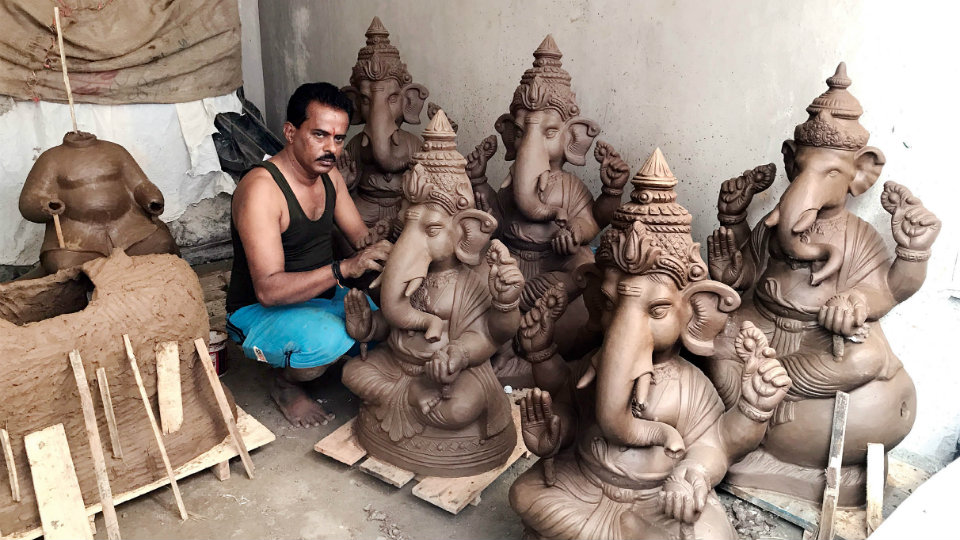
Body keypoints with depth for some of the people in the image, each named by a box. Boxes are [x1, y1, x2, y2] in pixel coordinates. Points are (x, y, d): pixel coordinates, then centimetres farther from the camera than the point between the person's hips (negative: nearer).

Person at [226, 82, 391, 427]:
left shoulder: (330, 175, 0)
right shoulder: (261, 188, -26)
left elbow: (362, 237, 5)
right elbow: (268, 289, -32)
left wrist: (384, 251, -20)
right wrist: (344, 269, -43)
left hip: (323, 297, 7)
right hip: (258, 312, -7)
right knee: (327, 338, -38)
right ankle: (285, 383, -4)